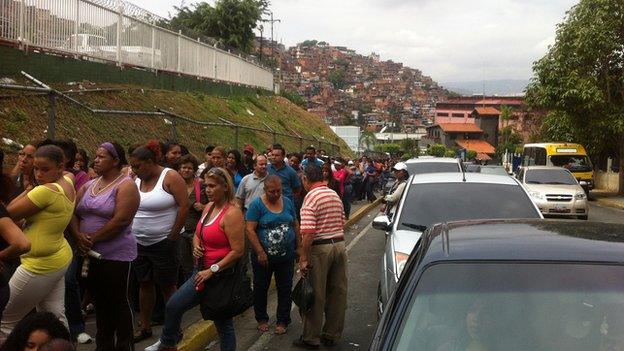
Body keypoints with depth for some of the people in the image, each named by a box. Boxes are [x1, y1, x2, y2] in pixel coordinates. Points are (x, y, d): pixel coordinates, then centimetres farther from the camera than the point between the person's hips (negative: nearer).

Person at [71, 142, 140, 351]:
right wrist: (79, 235, -11)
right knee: (100, 302, 16)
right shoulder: (88, 185, 13)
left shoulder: (125, 185, -9)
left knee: (118, 303, 2)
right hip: (89, 255, 7)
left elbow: (121, 220, -19)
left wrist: (92, 238, -16)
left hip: (115, 255, -7)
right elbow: (74, 213, 7)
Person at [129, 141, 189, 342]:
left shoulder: (170, 177, -13)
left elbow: (184, 206, -16)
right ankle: (144, 327, 27)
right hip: (139, 243, 6)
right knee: (145, 284, 15)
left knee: (167, 287, 4)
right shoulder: (136, 180, 5)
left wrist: (173, 236, -15)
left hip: (162, 243, -6)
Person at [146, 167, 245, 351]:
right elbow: (198, 235, 20)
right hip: (204, 271, 8)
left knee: (223, 324, 5)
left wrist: (213, 270, -22)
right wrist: (196, 246, -2)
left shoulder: (232, 213, -19)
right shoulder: (208, 207, 7)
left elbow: (238, 251, -23)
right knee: (173, 305, 12)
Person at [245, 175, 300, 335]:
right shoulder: (257, 205, -12)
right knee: (261, 288, 13)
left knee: (285, 288, 10)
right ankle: (261, 319, 31)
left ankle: (283, 321, 24)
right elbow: (250, 230, -16)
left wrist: (298, 246, 7)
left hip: (287, 255, 3)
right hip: (263, 256, -3)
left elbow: (295, 225, 11)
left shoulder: (287, 202, 2)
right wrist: (260, 252, -20)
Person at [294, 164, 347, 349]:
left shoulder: (311, 197, -13)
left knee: (316, 295, 2)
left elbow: (308, 232, -20)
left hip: (320, 248, -7)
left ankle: (311, 339, 12)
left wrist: (303, 258, -17)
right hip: (340, 244, 7)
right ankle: (332, 335, 24)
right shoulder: (335, 195, 11)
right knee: (338, 292, 12)